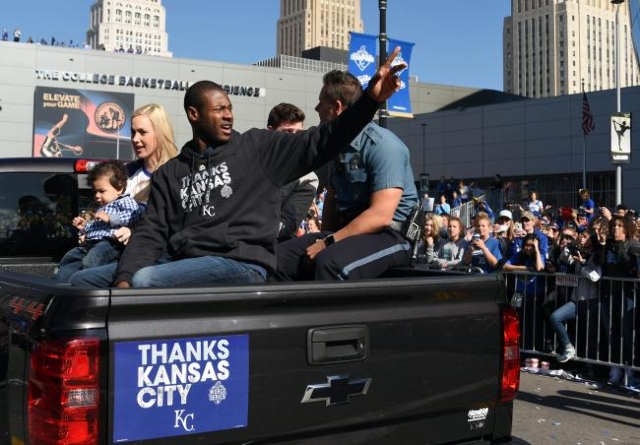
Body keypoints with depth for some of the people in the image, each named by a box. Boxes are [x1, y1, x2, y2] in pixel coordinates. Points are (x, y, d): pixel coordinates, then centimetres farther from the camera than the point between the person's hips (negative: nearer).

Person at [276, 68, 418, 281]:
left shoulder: (383, 145, -14)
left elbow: (380, 216, -22)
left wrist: (329, 242, -20)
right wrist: (325, 240, 8)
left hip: (390, 235, -8)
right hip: (348, 230, 8)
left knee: (329, 262, -36)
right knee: (279, 257, -9)